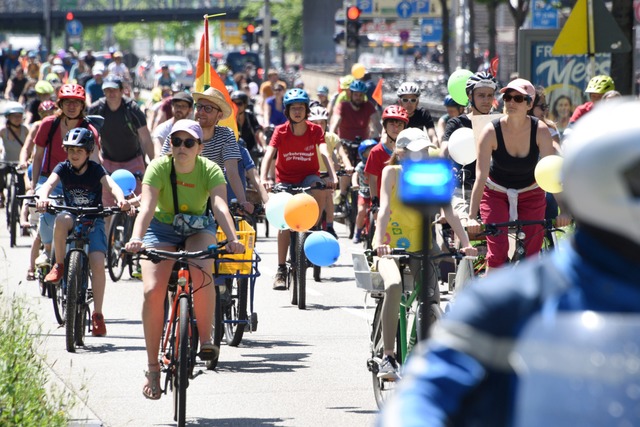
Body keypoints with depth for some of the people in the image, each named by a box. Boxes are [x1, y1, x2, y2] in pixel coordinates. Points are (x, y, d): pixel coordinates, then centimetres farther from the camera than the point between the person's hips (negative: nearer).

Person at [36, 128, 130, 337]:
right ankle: (59, 265, -19)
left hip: (94, 219, -1)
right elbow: (49, 183, -24)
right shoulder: (63, 168, -6)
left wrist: (121, 200, -49)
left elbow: (111, 185, -27)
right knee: (61, 219, -37)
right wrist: (43, 197, -47)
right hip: (72, 216, 1)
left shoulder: (95, 169, -10)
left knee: (97, 263, -19)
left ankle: (97, 314, -9)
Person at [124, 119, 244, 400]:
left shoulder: (210, 170, -19)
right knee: (153, 290, -21)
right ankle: (153, 368, -9)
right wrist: (136, 239, -51)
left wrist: (232, 239, -51)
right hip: (162, 228, 0)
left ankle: (206, 337, -13)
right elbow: (146, 208, -33)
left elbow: (220, 207, -34)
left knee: (201, 273, -34)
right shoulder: (159, 167, -20)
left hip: (198, 228, 0)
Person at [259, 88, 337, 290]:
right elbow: (268, 155, -25)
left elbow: (324, 153, -24)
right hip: (285, 180, -1)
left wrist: (332, 176, -43)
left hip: (308, 177, 1)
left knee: (317, 187, -36)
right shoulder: (281, 131, -12)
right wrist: (263, 179, -43)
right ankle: (281, 270, -12)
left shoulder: (315, 130, -10)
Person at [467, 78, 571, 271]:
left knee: (531, 254, -2)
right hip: (495, 194, -1)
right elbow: (480, 176, -28)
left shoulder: (540, 131, -21)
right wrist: (472, 217, -34)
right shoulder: (491, 131, -24)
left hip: (530, 194, 1)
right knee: (497, 253, -16)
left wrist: (563, 210, -31)